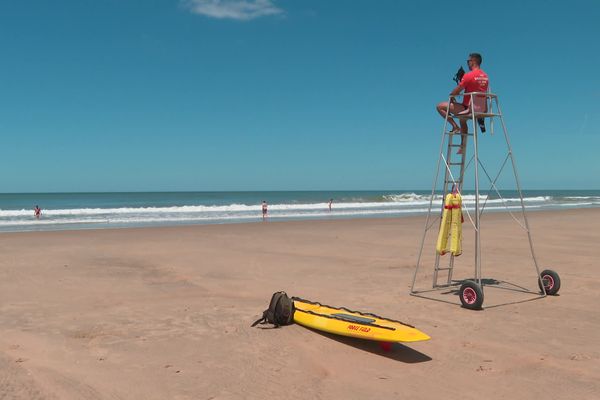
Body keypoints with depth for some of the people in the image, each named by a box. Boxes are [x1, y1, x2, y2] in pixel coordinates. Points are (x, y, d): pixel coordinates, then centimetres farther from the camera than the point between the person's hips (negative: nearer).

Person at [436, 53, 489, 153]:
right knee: (463, 120, 38)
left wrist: (451, 96, 9)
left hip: (469, 108, -8)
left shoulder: (468, 75, -15)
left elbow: (455, 92, -14)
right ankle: (462, 145, 39)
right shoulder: (485, 76, 8)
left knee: (440, 106, -2)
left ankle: (455, 126, -3)